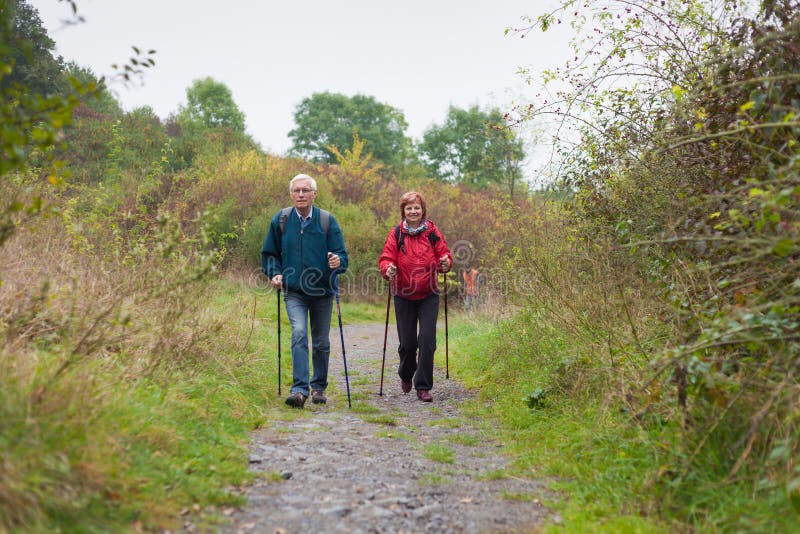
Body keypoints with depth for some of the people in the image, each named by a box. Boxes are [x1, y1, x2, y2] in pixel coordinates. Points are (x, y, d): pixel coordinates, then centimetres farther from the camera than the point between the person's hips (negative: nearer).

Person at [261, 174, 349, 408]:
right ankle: (300, 388, -21)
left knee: (321, 342, 10)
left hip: (322, 292, 1)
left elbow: (342, 255, -4)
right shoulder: (280, 220, -1)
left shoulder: (328, 221, -5)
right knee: (299, 334, -21)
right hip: (294, 293, -1)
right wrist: (275, 274, -6)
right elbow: (269, 254, 11)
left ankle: (319, 387, 27)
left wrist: (338, 262, -27)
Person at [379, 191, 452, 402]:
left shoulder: (432, 232, 1)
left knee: (427, 340, -8)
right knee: (407, 342, 7)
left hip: (428, 295, 0)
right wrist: (388, 269, -28)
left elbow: (443, 254, 5)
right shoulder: (396, 234, -1)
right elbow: (385, 259, -6)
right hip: (404, 296, 0)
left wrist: (445, 263, -18)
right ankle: (406, 375, 37)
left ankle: (423, 386, 3)